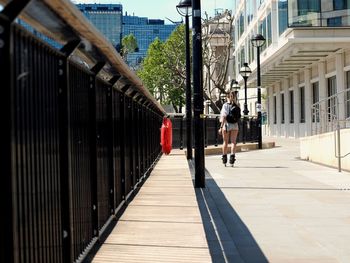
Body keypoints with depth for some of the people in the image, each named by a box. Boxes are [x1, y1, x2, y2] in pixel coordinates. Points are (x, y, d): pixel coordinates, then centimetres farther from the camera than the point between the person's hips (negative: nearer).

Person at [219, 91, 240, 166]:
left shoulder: (225, 105, -9)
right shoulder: (236, 105, 1)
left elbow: (224, 117, -15)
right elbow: (238, 116, 6)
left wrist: (221, 127, -15)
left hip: (226, 124, -2)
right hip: (235, 126, 2)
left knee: (225, 142, 11)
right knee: (233, 142, 2)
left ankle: (224, 158, 20)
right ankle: (232, 156, -15)